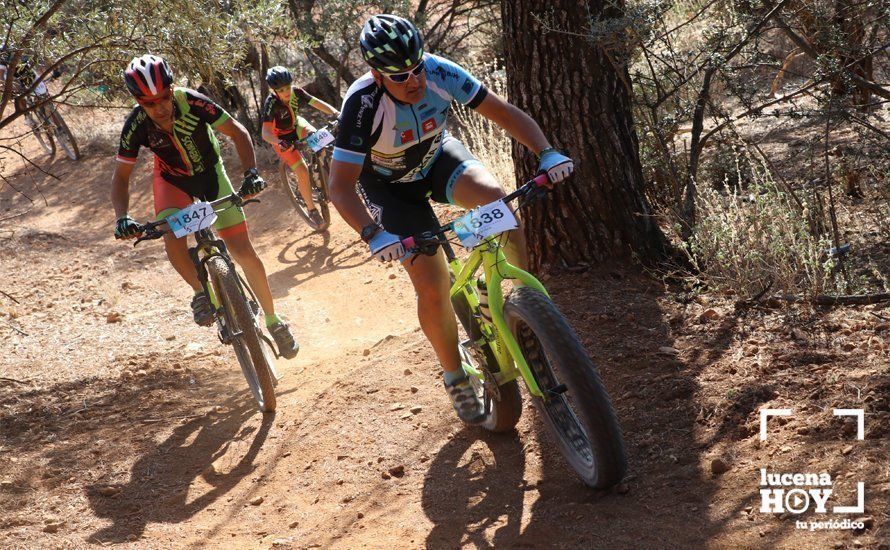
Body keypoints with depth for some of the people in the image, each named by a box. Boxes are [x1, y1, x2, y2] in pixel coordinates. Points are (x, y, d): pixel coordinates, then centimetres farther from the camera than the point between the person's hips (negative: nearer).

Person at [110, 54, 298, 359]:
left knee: (243, 251, -7)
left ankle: (273, 321, 10)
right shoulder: (136, 126, -26)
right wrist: (122, 217, -35)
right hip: (172, 181, 1)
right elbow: (121, 176, -19)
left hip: (210, 173, -1)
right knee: (173, 237, -30)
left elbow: (238, 132, -22)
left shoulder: (192, 102, -31)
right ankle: (201, 293, -3)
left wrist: (251, 173, -36)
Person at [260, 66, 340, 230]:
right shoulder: (271, 103, -33)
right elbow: (265, 133, -41)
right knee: (302, 171, -18)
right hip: (281, 136, -5)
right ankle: (312, 211, -3)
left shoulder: (296, 92, -22)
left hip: (296, 125, 5)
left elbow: (318, 103, -23)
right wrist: (279, 142, -60)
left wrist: (336, 113, -40)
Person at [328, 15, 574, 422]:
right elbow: (340, 186, -36)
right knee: (432, 286, -12)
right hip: (391, 185, -2)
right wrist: (373, 234, -52)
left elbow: (504, 113, -22)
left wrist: (546, 152, -37)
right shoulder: (363, 103, -36)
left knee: (494, 196, -30)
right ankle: (455, 379, 11)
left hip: (438, 156, 3)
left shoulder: (440, 73, -28)